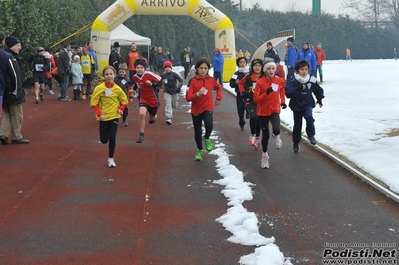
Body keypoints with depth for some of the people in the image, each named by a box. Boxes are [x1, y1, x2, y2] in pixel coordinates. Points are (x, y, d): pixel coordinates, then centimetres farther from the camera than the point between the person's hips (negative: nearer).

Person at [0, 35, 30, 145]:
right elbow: (15, 76, -23)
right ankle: (17, 137, 11)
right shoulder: (10, 58, -17)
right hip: (12, 93, -9)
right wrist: (15, 91, -15)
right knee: (17, 116, 3)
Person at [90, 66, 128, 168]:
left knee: (112, 138, -8)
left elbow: (124, 101, 8)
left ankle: (111, 159, 8)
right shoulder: (99, 88, -14)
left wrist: (120, 109, -9)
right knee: (104, 140, 3)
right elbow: (93, 103, -10)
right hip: (103, 117, -1)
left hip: (114, 116, 1)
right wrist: (99, 114, -19)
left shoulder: (117, 89, -7)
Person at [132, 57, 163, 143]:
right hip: (143, 99, 1)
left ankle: (153, 117, 58)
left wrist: (152, 84, -33)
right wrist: (133, 89, 0)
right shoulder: (135, 77, -7)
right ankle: (141, 135, -16)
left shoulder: (149, 74, -22)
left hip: (153, 100, -1)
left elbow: (160, 82, -18)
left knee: (152, 118, 17)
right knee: (141, 114, -26)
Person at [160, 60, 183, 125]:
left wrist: (179, 87, -27)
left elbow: (181, 80, -14)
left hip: (174, 92, 0)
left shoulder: (174, 74, -12)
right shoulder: (163, 75, -3)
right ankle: (169, 119, -22)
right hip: (167, 92, 0)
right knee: (168, 105, -16)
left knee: (174, 106, 15)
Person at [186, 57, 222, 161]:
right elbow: (188, 97, -17)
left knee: (209, 125, -28)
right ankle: (200, 150, 35)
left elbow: (219, 88, 19)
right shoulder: (193, 81, -12)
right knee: (197, 132, 8)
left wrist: (218, 98, 9)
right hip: (196, 110, 0)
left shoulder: (211, 80, -3)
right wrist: (198, 94, -31)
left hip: (208, 108, 0)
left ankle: (207, 138, 7)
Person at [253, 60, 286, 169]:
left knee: (276, 130, -25)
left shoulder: (280, 81, -5)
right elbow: (256, 99, -14)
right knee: (265, 135, 6)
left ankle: (276, 136, 14)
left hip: (274, 110, 1)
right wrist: (266, 93, -27)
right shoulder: (260, 82, -13)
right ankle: (264, 155, 30)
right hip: (263, 111, -1)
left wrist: (283, 102, 7)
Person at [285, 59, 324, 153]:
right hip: (297, 106, 0)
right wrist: (298, 89, -37)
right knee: (297, 125, 11)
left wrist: (319, 100, 5)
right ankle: (296, 143, 30)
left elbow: (319, 90, 13)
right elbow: (288, 93, -28)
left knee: (309, 117, -31)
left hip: (308, 104, 0)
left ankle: (311, 135, -14)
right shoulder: (293, 83, -13)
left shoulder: (312, 81, -4)